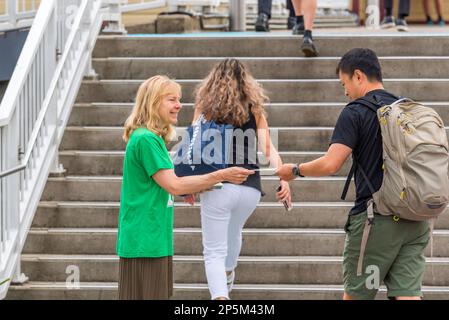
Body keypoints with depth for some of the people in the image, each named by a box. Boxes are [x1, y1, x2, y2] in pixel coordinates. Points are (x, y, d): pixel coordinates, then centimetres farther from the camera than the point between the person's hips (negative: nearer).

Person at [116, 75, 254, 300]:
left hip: (154, 240, 10)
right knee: (145, 296, -8)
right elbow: (174, 185, -17)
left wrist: (188, 189, 11)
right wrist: (222, 176, -14)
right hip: (144, 242, -10)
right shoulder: (145, 139, -15)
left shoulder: (152, 138, 15)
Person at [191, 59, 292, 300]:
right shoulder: (255, 110, 9)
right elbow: (268, 147, -3)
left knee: (214, 251, 1)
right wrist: (283, 177, -9)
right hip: (250, 188, 4)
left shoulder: (205, 108, 3)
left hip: (218, 187, -4)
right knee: (233, 231, 33)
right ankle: (227, 276, 59)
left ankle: (220, 295, -22)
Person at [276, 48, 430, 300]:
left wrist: (295, 171, 2)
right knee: (408, 294, 2)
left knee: (355, 294, 7)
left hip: (375, 217, -5)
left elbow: (330, 164, -14)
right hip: (416, 221, 5)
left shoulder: (355, 113, -7)